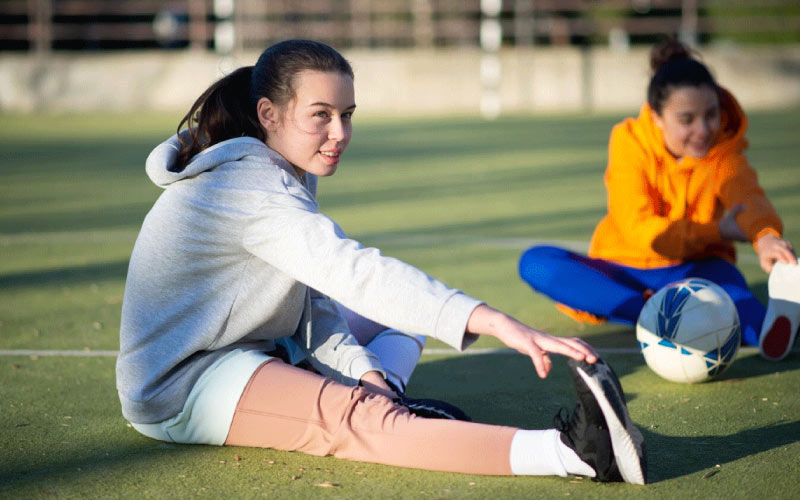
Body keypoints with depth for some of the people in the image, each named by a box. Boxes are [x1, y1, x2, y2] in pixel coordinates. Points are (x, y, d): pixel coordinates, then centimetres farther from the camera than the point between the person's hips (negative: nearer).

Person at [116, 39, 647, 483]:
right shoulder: (250, 191, -23)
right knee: (357, 420, -34)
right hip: (180, 388, -11)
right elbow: (354, 272, -37)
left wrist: (366, 376, -12)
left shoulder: (282, 176, 8)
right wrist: (495, 322, -45)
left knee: (396, 315, 17)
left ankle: (381, 401, -14)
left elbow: (315, 299, 7)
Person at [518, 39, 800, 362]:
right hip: (625, 269, 1)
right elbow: (638, 229, -18)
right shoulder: (631, 141, -12)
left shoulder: (724, 148, -9)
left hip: (695, 269, -1)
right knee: (535, 263, -26)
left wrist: (764, 236, -55)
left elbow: (746, 197, -31)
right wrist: (717, 232, -25)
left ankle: (769, 330, -69)